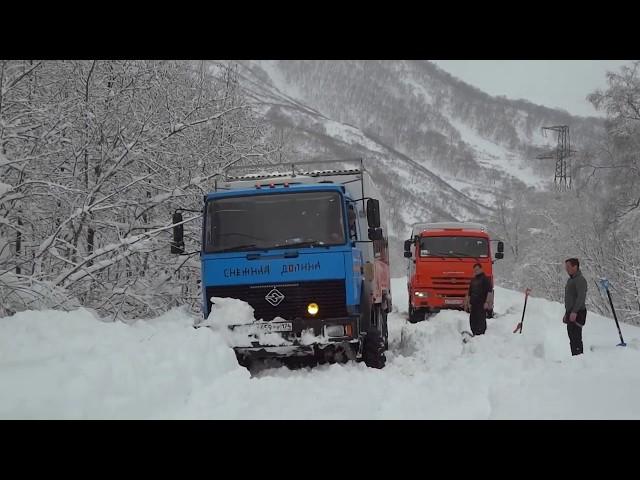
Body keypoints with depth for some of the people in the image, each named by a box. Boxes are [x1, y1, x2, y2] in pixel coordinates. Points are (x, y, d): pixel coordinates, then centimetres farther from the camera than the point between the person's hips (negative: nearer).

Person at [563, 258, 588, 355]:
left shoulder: (580, 280, -12)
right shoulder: (570, 280, 20)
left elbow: (581, 297, -22)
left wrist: (574, 312, -28)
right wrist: (566, 313, 24)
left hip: (577, 313, -10)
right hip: (570, 313, 10)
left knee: (576, 338, -14)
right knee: (572, 338, 11)